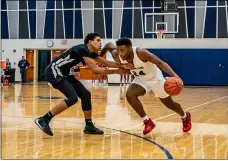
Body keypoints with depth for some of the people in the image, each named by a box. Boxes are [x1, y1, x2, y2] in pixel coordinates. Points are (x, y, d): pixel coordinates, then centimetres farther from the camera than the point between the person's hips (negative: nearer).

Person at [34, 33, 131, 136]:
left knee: (85, 94, 6)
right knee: (72, 98, -24)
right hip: (54, 72, -10)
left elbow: (107, 63, 15)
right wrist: (116, 71, -21)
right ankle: (43, 119, -20)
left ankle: (89, 126, 15)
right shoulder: (83, 49, -21)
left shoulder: (91, 53, 9)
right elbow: (95, 70, -27)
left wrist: (122, 66, -1)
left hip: (65, 74, 10)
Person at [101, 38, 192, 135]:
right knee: (130, 95, -26)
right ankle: (148, 122, -9)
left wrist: (174, 75, -51)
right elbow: (109, 45, -1)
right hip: (141, 79, 4)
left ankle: (185, 117, 46)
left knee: (170, 104, 11)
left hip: (155, 78, -4)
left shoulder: (140, 53, -37)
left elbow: (160, 63, -38)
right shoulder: (117, 55, -23)